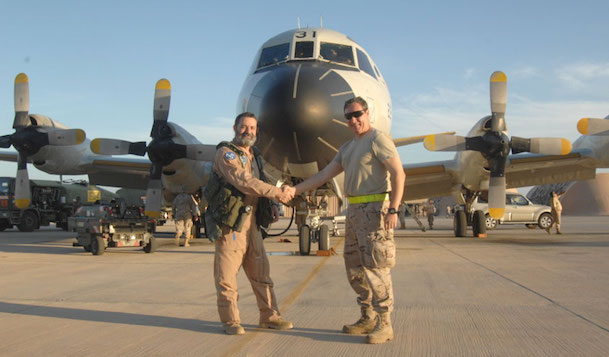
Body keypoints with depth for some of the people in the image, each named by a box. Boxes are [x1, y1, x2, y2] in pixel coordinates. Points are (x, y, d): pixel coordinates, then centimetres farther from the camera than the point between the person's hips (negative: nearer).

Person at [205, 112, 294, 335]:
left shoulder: (253, 155, 17)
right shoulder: (225, 153, -9)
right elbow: (244, 182, -21)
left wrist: (271, 206, 10)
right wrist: (278, 193, -19)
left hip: (251, 222, 8)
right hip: (229, 223, -8)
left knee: (261, 271, 10)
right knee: (227, 273, -1)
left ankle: (269, 317, 19)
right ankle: (230, 321, 9)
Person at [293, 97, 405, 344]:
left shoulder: (378, 140, -7)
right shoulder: (348, 147, 19)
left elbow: (398, 173, -15)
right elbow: (324, 175, 17)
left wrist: (393, 209, -23)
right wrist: (294, 190, 9)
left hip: (375, 208, -9)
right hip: (355, 210, 9)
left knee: (375, 267, -9)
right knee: (355, 268, 12)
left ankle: (384, 324, -2)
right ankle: (368, 319, 22)